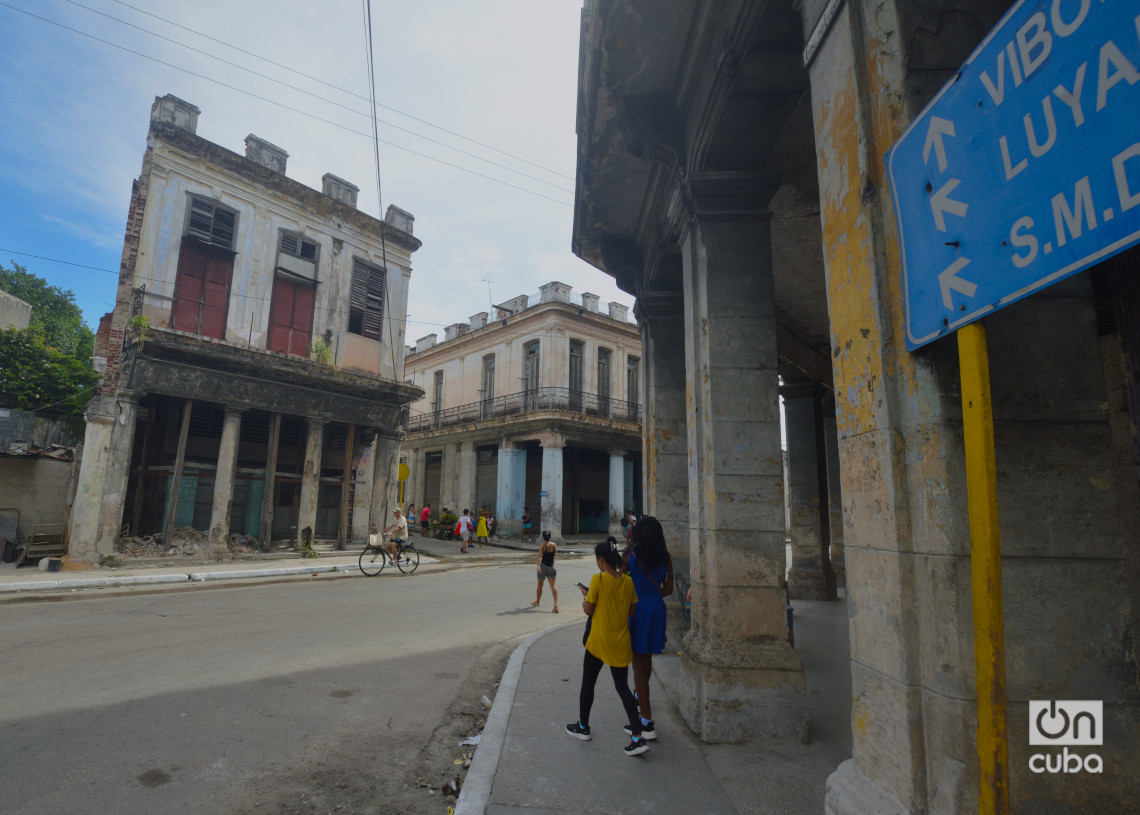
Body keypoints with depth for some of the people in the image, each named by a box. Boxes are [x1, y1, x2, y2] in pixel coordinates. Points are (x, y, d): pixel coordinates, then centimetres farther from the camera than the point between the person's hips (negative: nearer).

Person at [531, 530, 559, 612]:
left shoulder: (542, 545, -9)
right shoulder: (554, 544, 2)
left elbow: (540, 556, -23)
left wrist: (538, 565, -33)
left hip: (543, 566, -2)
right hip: (551, 567, 2)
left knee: (540, 585, 17)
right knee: (553, 585, -5)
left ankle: (537, 601, 37)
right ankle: (556, 604, -23)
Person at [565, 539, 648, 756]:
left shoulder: (598, 579, -17)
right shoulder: (628, 581, -2)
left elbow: (588, 610, -13)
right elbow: (632, 610, 5)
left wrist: (585, 596, 5)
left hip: (599, 642, -4)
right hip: (621, 643, 5)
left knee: (588, 685, 16)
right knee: (623, 688, 12)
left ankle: (583, 727, 32)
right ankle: (637, 737, 5)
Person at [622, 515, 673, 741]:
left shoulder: (630, 556, -13)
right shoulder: (665, 557, -3)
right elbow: (668, 589, 3)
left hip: (636, 610, -4)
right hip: (657, 610, 4)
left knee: (639, 664, 3)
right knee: (647, 659, 26)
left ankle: (647, 723, 2)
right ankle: (640, 696, 50)